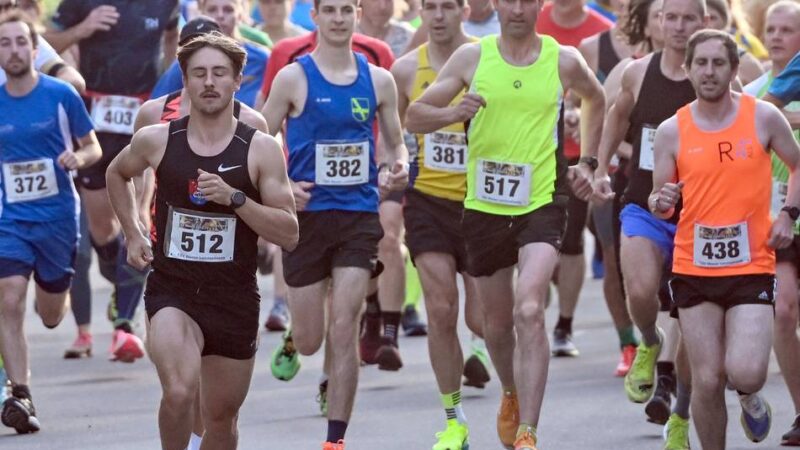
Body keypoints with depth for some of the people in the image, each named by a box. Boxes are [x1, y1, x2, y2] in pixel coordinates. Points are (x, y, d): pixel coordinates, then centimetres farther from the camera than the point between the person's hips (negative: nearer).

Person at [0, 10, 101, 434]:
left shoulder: (61, 95, -6)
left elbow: (93, 148, 2)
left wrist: (78, 158, -18)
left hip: (58, 216, -1)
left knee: (51, 316, 10)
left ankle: (55, 293, 49)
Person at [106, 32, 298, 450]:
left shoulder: (261, 149, -5)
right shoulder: (156, 140, -1)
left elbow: (289, 234, -8)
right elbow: (117, 174, 23)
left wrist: (234, 198, -19)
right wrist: (133, 234, 13)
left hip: (235, 301, 1)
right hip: (172, 293, -1)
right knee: (179, 393, -27)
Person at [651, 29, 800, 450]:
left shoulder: (763, 117, 0)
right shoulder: (671, 131, 1)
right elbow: (658, 199, 7)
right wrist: (661, 202, -17)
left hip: (752, 267, -1)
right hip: (694, 269, 1)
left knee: (744, 373, -15)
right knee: (707, 380, -1)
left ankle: (751, 399, 22)